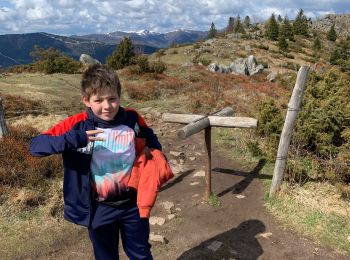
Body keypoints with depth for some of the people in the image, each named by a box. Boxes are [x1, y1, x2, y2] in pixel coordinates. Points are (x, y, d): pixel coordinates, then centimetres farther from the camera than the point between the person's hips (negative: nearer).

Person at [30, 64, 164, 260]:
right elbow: (36, 146, -22)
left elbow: (149, 137, 13)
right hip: (99, 209, -1)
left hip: (132, 203, 1)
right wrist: (73, 139, -37)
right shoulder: (78, 125, -16)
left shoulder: (132, 119, -9)